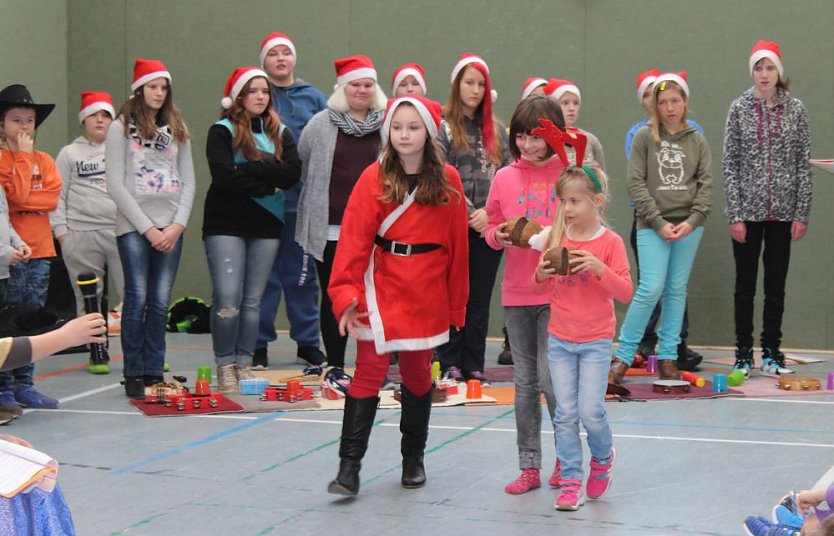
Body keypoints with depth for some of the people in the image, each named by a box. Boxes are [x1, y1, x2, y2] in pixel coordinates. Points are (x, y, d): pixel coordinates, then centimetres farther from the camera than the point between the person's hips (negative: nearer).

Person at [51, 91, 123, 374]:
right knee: (89, 299, 4)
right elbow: (58, 196, 7)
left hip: (121, 232, 0)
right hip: (81, 236, 0)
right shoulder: (70, 153, 10)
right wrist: (61, 231, -2)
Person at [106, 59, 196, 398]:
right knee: (137, 298, -7)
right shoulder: (121, 128, 2)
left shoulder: (176, 129, 14)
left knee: (161, 302, 2)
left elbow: (188, 181, 11)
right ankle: (134, 375, -1)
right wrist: (148, 228, -9)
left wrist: (178, 225, -4)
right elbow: (115, 185, -5)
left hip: (171, 228, 3)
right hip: (134, 226, -3)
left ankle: (154, 372, 8)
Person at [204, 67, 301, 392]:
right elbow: (224, 177, -15)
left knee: (253, 300, 6)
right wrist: (269, 184, -9)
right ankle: (225, 366, 0)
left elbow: (293, 173, -4)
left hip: (266, 226, 4)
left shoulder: (280, 133, 12)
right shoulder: (222, 132, -1)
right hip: (226, 224, -4)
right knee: (227, 298, -11)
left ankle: (244, 364, 13)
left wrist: (250, 168, -13)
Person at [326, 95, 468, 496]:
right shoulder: (374, 179, -5)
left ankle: (413, 459, 29)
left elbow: (457, 245, 5)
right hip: (381, 289, -2)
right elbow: (354, 238, -10)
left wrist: (456, 304, 6)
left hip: (428, 295, 2)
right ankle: (349, 467, -7)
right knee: (369, 373, -7)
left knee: (417, 374, 14)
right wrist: (346, 292, -19)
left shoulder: (447, 181, 1)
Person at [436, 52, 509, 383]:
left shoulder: (496, 130, 14)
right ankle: (450, 365, 4)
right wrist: (469, 215, -12)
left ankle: (474, 367, 9)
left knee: (480, 299, 6)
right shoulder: (443, 128, -1)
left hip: (488, 227, 4)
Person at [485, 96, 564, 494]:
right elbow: (491, 229, 11)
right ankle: (529, 467, 15)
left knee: (550, 378, -8)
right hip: (516, 293, 4)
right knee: (525, 381, 8)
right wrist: (499, 235, -10)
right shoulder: (505, 177, 7)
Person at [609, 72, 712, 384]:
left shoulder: (697, 142, 9)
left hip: (689, 225, 3)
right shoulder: (645, 137, 2)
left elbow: (706, 184, 4)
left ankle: (668, 357, 13)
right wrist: (659, 223, -11)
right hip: (652, 225, -3)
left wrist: (693, 220, -11)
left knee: (677, 290, 6)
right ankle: (623, 356, -1)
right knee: (651, 289, -11)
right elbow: (636, 183, -3)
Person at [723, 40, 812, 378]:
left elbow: (804, 165, 2)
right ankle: (743, 354, 13)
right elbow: (730, 164, -2)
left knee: (776, 286, 7)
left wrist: (802, 214, -3)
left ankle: (771, 353, 16)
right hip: (748, 210, -1)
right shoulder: (739, 109, -1)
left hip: (782, 211, 1)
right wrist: (735, 215, -7)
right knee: (745, 284, 5)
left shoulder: (795, 110, 2)